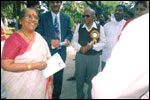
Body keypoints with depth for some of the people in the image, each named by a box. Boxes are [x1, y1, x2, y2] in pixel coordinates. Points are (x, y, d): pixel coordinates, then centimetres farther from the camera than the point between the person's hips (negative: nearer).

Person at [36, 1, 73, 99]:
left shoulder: (66, 18, 8)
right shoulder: (43, 17, -2)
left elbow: (69, 32, 12)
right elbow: (39, 34, -6)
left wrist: (67, 39, -10)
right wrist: (51, 41, -20)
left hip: (61, 51, 3)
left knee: (59, 76, 14)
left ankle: (56, 96, 33)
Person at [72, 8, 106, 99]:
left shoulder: (99, 28, -3)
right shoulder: (79, 27, 3)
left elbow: (103, 43, -1)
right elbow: (74, 41, 5)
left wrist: (92, 46, -18)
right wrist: (80, 48, -14)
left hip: (94, 57, -1)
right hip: (80, 56, 2)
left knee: (92, 80, 11)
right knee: (79, 79, 13)